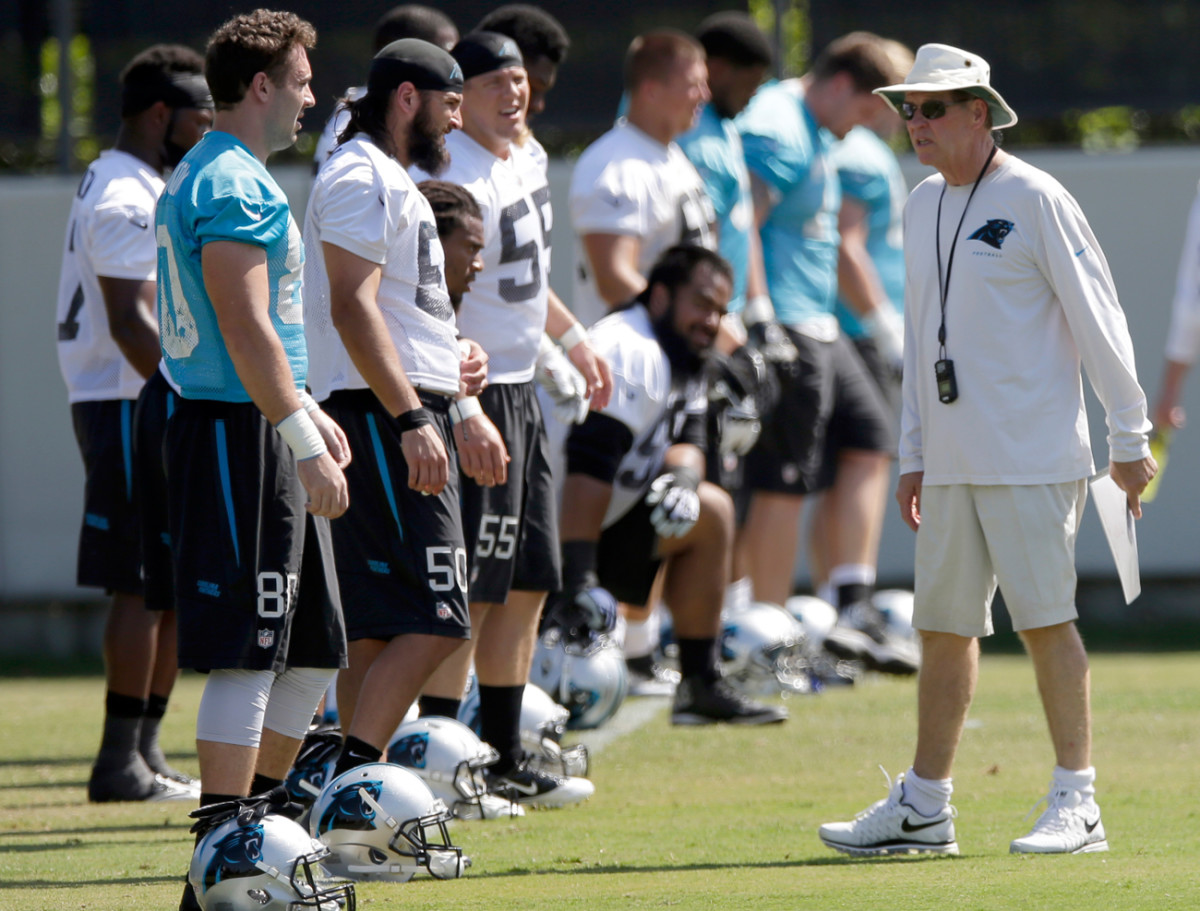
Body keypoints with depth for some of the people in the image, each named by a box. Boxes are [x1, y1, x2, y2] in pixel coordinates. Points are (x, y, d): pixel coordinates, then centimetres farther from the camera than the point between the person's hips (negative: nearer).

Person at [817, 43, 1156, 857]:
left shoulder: (1034, 200, -8)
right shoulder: (923, 206, 14)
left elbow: (1097, 317, -7)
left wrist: (1130, 438, -7)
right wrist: (913, 455, 18)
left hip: (1032, 460, -7)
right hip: (950, 464, 7)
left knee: (1045, 622, -7)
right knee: (944, 628, 8)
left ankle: (1077, 804, -4)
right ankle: (923, 809, 13)